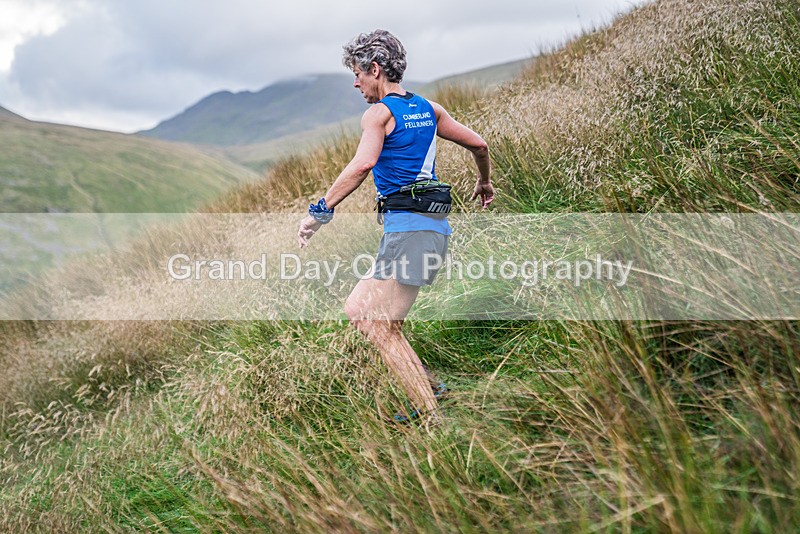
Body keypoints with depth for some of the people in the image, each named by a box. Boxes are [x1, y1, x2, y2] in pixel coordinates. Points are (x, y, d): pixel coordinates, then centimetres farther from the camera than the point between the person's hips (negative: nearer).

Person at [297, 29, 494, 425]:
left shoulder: (378, 112, -6)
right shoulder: (428, 108, 17)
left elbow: (363, 163, -25)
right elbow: (478, 144, 21)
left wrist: (320, 211, -22)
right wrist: (484, 183, 40)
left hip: (408, 228, -9)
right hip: (434, 227, 9)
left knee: (381, 328, -4)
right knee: (357, 310, 16)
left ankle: (430, 415, -3)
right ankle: (427, 386, 16)